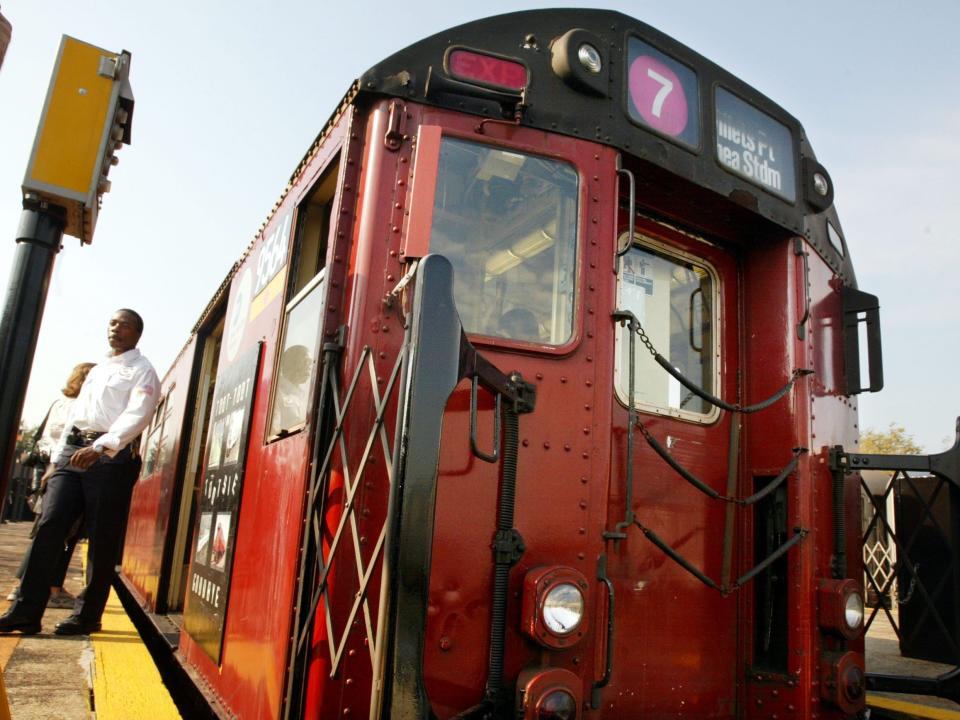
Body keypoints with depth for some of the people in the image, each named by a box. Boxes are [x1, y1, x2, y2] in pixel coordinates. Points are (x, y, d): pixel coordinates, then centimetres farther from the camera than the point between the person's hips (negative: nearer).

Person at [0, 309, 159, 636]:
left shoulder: (142, 370, 1)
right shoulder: (96, 370, 24)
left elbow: (137, 414, -14)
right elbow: (75, 414, 24)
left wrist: (100, 447, -26)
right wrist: (57, 460, 18)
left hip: (111, 458, -6)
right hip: (72, 450, 6)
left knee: (102, 539, -2)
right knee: (49, 526, -3)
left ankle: (87, 615, 7)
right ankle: (26, 611, 1)